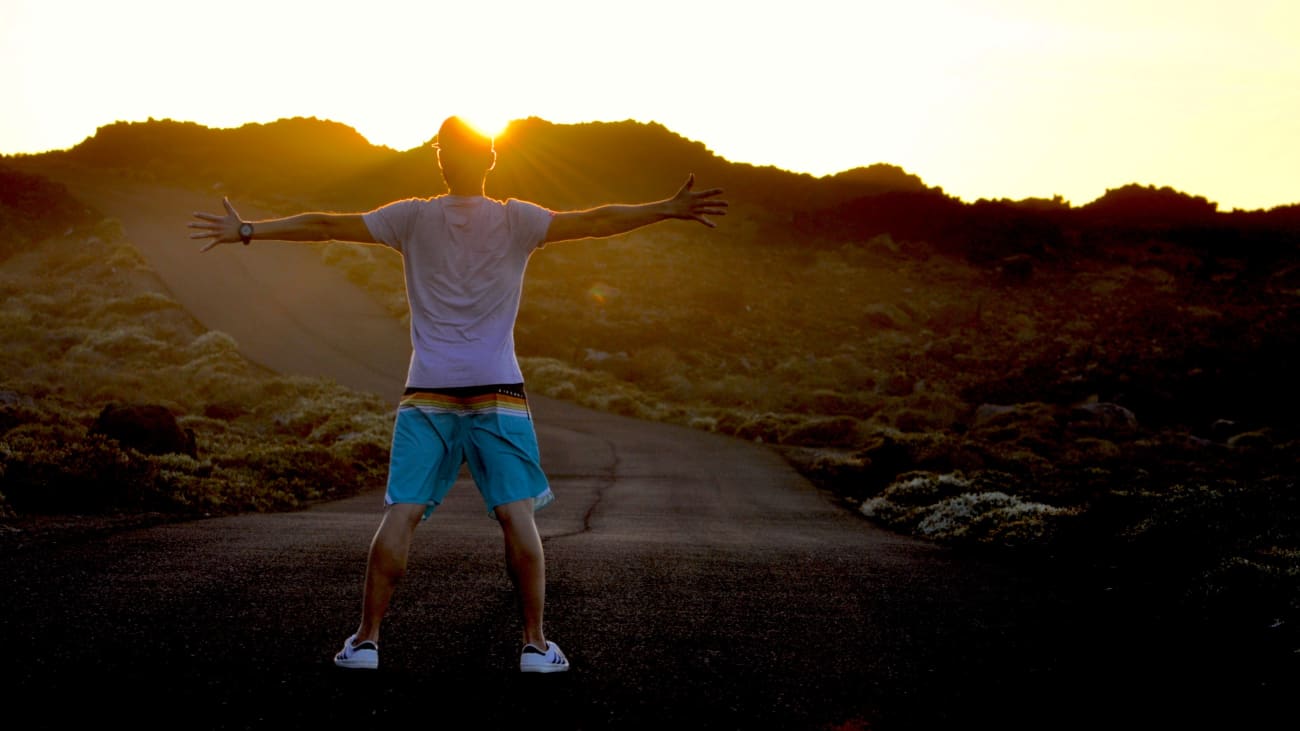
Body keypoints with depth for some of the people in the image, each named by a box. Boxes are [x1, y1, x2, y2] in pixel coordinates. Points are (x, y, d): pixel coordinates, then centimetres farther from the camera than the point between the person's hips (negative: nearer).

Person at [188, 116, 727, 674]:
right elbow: (596, 221, -2)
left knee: (401, 514, 2)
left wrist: (246, 230, 14)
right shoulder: (517, 220, 1)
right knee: (517, 514, 0)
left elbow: (324, 225, 6)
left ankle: (366, 640, 3)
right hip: (498, 391, -1)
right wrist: (671, 209, 3)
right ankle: (535, 644, 1)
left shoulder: (412, 218, 4)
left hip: (427, 392, 1)